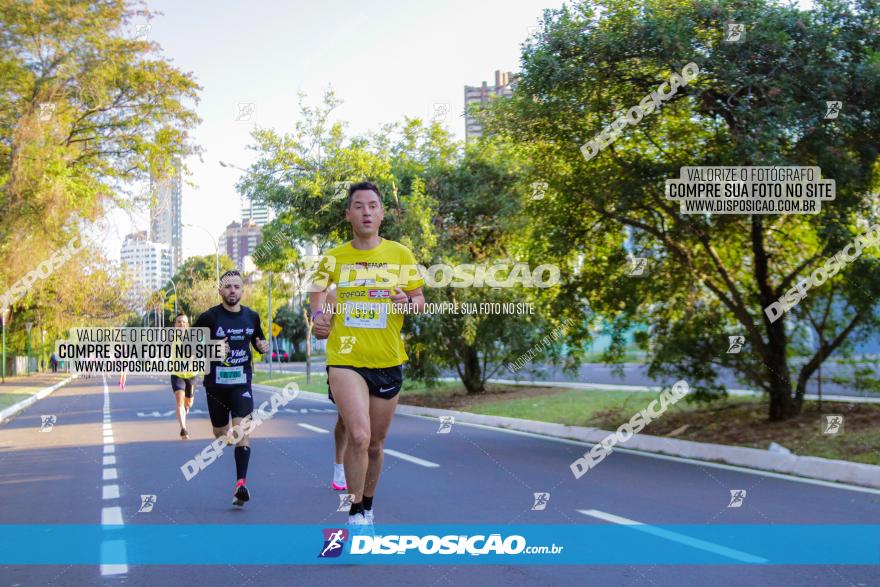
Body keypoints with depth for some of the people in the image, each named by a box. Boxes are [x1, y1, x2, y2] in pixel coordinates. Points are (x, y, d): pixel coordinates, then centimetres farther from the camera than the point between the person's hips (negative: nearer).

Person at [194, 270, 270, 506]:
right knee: (220, 434, 13)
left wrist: (263, 346, -2)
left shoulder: (252, 317, 5)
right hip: (216, 383, 0)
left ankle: (241, 483, -20)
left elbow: (258, 340, 22)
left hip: (241, 382, 0)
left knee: (242, 429, -16)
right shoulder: (209, 317, -6)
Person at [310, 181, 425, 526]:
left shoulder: (400, 254, 3)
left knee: (375, 443, 13)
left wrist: (409, 302, -15)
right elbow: (317, 297, 10)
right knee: (358, 436, -19)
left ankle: (368, 509, 33)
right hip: (345, 359, -2)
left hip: (388, 361, 2)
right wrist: (318, 317, -12)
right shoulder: (333, 258, 3)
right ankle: (355, 514, -4)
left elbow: (419, 300, 8)